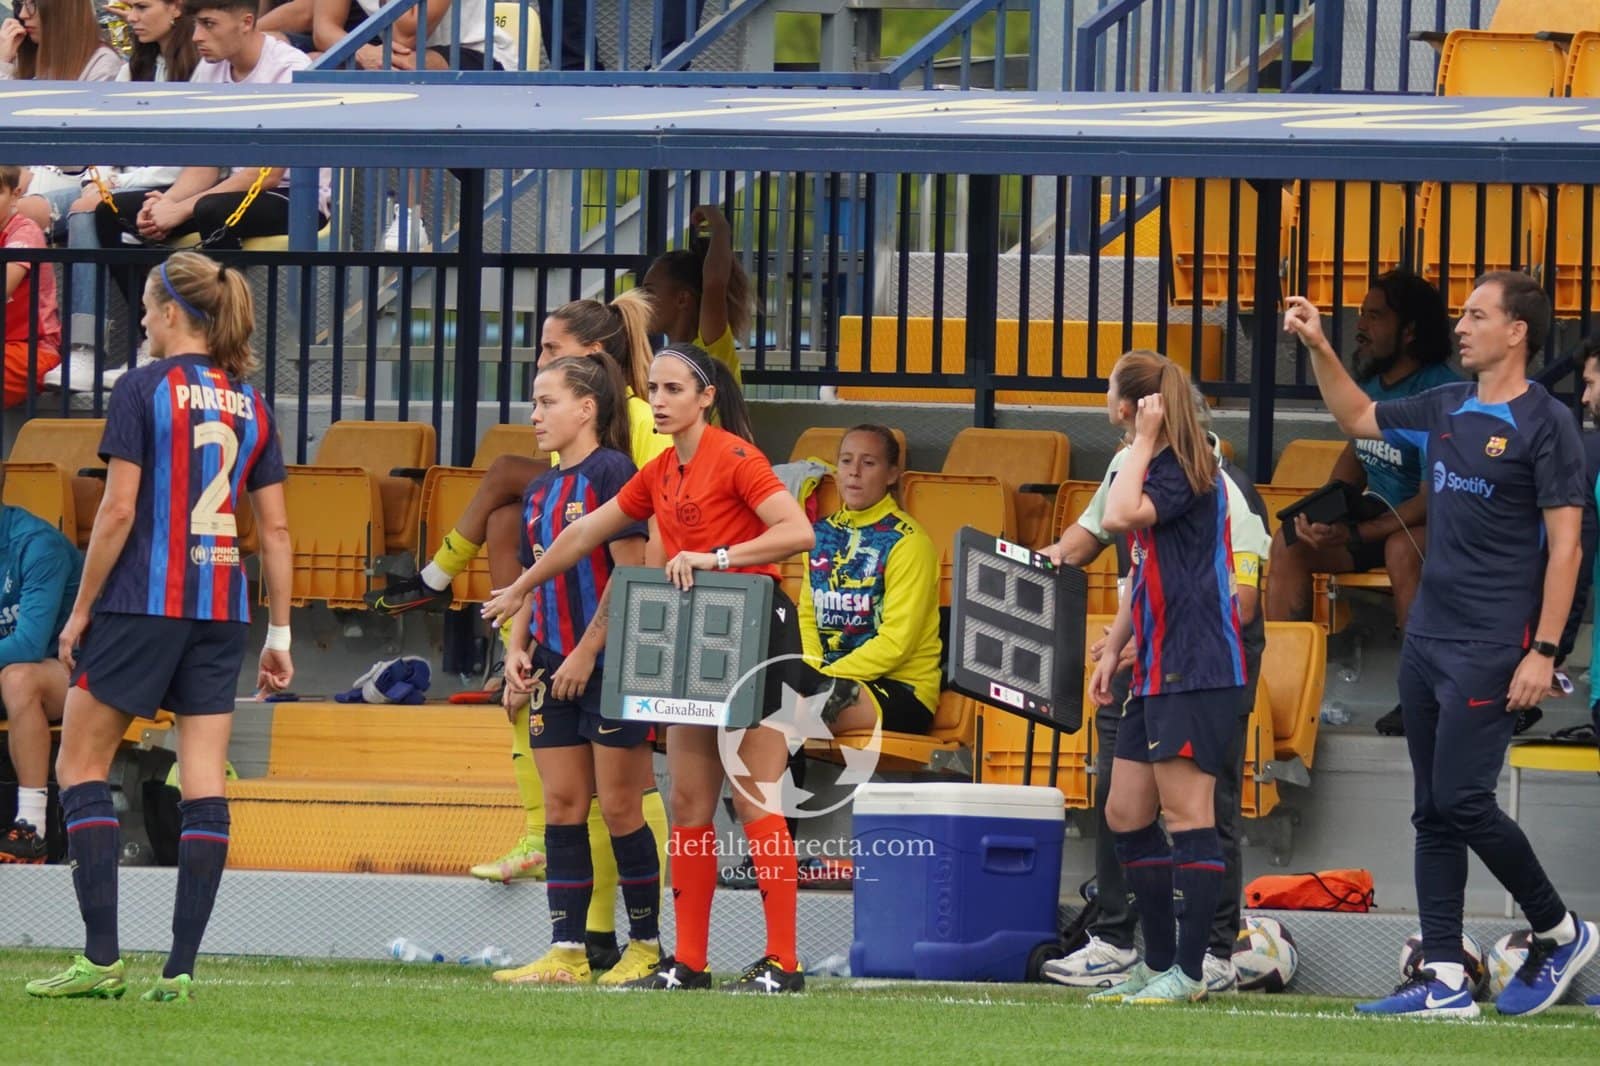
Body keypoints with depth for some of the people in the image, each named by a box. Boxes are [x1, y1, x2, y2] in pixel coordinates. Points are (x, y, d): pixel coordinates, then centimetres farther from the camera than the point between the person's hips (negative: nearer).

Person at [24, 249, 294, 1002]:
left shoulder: (143, 389, -7)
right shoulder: (250, 404, 9)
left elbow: (118, 510, -11)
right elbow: (275, 528, 8)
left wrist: (80, 611, -4)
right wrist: (279, 635, 13)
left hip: (143, 602, -5)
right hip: (222, 608, 5)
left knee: (80, 768, 5)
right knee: (204, 785, 3)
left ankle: (101, 957, -4)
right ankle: (182, 965, -1)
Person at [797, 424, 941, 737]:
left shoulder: (907, 542, -6)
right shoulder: (824, 534, 15)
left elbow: (896, 643, -12)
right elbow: (807, 616, 16)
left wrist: (826, 677, -17)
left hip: (900, 690, -6)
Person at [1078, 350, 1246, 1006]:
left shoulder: (1183, 472, -12)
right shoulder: (1155, 469, 19)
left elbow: (1120, 517, -27)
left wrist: (1143, 441, -16)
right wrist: (1113, 651, 23)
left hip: (1195, 670, -11)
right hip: (1157, 673, 11)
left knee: (1186, 814, -10)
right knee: (1126, 814, 11)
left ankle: (1189, 971, -9)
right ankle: (1159, 963, 16)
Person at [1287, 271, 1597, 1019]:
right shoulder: (1446, 409, 11)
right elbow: (1358, 417, 28)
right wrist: (1319, 348, 16)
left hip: (1491, 648, -8)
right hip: (1427, 639, 8)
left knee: (1462, 801, -11)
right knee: (1434, 813, 5)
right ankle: (1443, 978, 6)